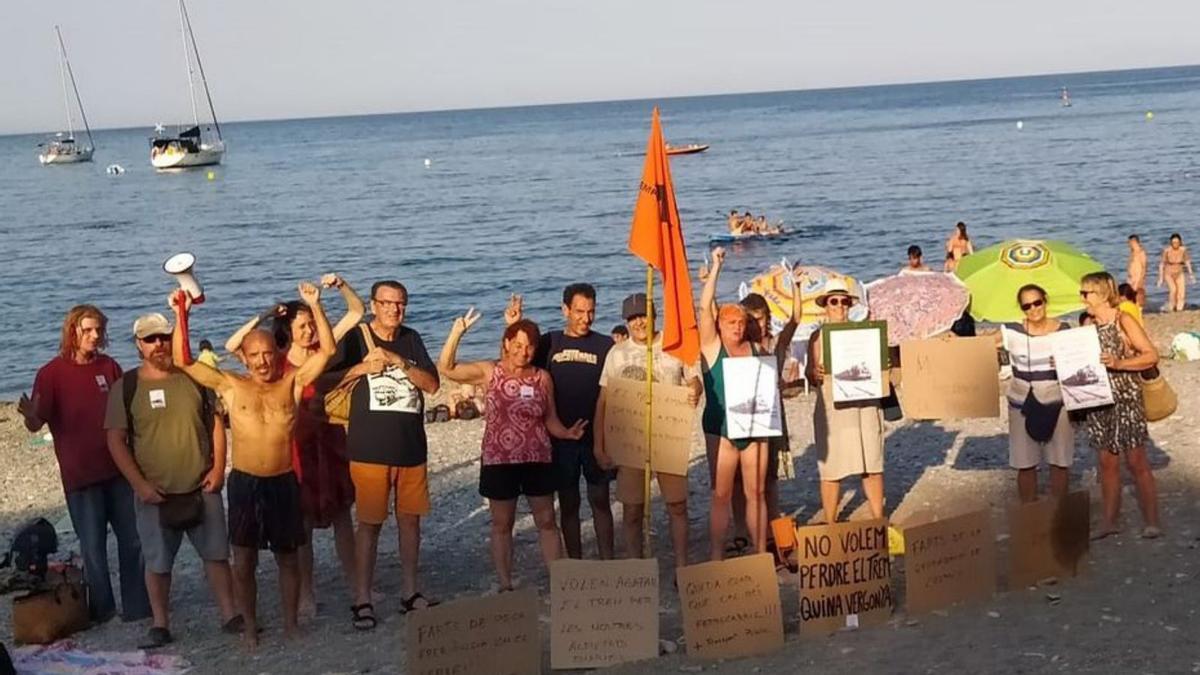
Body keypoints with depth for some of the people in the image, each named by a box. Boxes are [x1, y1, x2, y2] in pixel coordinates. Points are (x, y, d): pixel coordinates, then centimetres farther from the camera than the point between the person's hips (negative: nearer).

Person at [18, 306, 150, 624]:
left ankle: (137, 605, 16)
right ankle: (101, 609, 17)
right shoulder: (51, 373, -5)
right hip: (80, 475, -4)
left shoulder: (109, 367, 7)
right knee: (93, 546, 2)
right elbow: (36, 424, -10)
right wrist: (30, 415, -32)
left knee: (134, 540, 5)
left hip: (119, 468, 4)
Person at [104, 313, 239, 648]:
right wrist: (140, 484, -11)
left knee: (217, 553, 5)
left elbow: (216, 422, 7)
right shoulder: (126, 387, -3)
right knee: (157, 561, 5)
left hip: (202, 487, 1)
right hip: (154, 492, -1)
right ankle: (160, 625, 16)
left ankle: (230, 616, 13)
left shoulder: (194, 378, 3)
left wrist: (218, 468, -3)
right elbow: (116, 441, -4)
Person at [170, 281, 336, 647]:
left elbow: (327, 350, -6)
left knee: (288, 558, 10)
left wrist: (315, 306, -14)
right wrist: (181, 317, -12)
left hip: (284, 482, 0)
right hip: (244, 482, 0)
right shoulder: (230, 386, 2)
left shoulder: (292, 383, 2)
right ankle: (250, 627, 21)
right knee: (244, 561, 6)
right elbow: (182, 360, -3)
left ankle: (290, 625, 24)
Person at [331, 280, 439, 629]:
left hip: (411, 448, 4)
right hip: (370, 450, -4)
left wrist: (399, 362, -13)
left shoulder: (411, 340, 9)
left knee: (410, 519, 11)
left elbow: (432, 384, -1)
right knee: (370, 522, -1)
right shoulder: (356, 339, -1)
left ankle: (410, 592, 23)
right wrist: (362, 368, -18)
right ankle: (362, 600, 7)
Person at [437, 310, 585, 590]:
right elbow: (445, 368, -12)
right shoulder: (489, 372, -4)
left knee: (547, 522, 7)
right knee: (502, 525, 8)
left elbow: (550, 420, 7)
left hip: (538, 461, 2)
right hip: (499, 462, -2)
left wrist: (567, 433, -14)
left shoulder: (542, 378, 3)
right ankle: (505, 586, 17)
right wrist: (457, 333, -24)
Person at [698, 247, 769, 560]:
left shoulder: (754, 348, 9)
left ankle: (761, 553, 15)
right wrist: (715, 268, -10)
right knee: (721, 496, -1)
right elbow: (705, 307, -11)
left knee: (756, 492, 7)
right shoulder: (712, 346, -2)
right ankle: (716, 557, 4)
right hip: (721, 429, -3)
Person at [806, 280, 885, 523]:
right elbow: (811, 376, 2)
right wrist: (815, 374, -20)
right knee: (830, 470, 0)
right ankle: (830, 526, 10)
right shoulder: (818, 337, 3)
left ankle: (879, 521, 17)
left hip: (865, 407, 2)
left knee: (872, 466, 5)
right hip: (832, 409, -2)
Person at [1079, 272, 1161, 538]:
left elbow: (1152, 356, -13)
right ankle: (1109, 521, 15)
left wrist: (1118, 363, -25)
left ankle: (1151, 522, 2)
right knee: (1106, 462, 9)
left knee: (1136, 461, -3)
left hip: (1126, 399, -6)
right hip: (1098, 402, 6)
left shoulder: (1124, 321, -8)